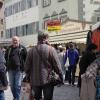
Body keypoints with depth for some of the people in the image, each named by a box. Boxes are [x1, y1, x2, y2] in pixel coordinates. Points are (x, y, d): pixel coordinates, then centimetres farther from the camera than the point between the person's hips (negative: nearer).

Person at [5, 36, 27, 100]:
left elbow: (26, 58, -1)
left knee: (18, 85, -4)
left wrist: (23, 65, -6)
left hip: (19, 69, -4)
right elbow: (6, 57, 19)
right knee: (12, 85, 11)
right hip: (10, 69, 4)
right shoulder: (9, 49, 12)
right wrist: (7, 65, 9)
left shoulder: (22, 48, 0)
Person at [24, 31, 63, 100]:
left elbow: (27, 65, 3)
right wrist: (61, 77, 2)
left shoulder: (32, 50, -1)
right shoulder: (51, 49, -9)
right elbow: (57, 65, -9)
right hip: (48, 80, -3)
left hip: (35, 80, 3)